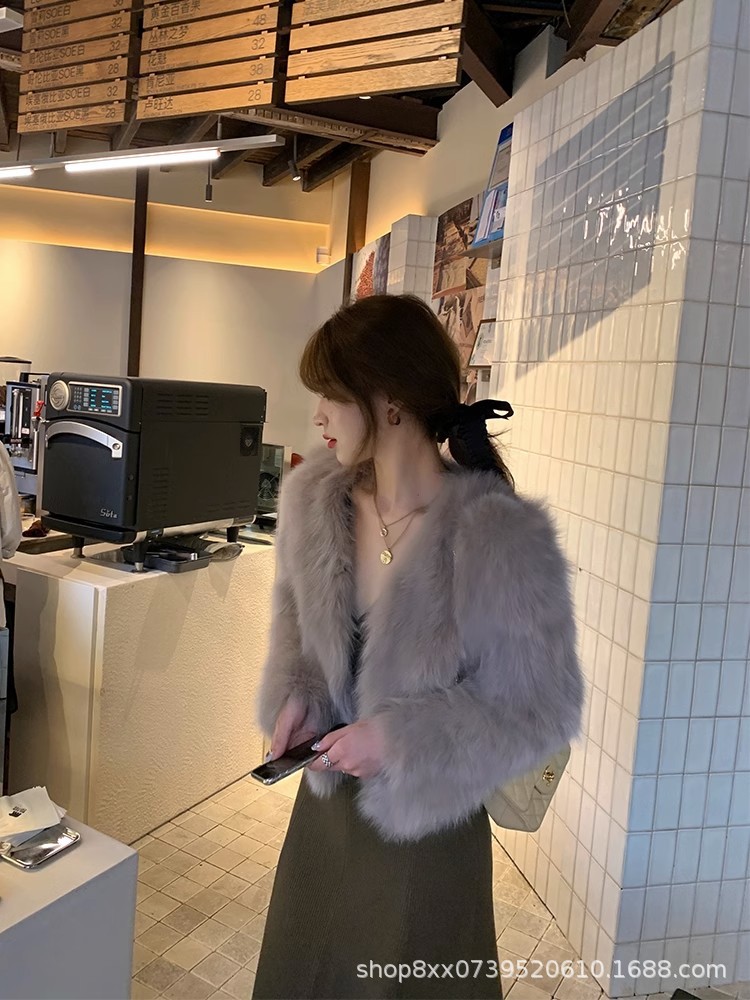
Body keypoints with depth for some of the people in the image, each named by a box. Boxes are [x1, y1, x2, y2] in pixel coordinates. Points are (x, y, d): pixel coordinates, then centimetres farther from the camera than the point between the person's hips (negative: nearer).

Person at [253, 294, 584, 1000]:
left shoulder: (502, 540, -29)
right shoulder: (313, 499, -10)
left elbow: (544, 712, -19)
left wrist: (399, 741, -24)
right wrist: (296, 693, -10)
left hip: (427, 823, -5)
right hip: (324, 801, 6)